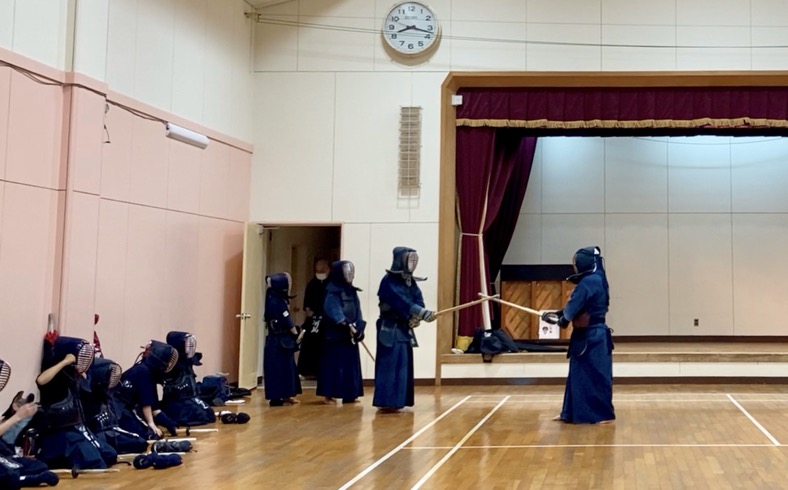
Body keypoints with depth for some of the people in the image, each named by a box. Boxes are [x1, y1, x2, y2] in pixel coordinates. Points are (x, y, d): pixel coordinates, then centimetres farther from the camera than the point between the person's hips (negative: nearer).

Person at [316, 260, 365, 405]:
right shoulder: (332, 291, -9)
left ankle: (349, 395, 13)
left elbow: (357, 312, 9)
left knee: (350, 364, 8)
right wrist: (347, 325, -28)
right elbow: (334, 312, -20)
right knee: (334, 363, -5)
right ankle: (329, 394, 0)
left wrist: (359, 328, -4)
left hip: (350, 335, 7)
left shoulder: (351, 291, 14)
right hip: (336, 334, -7)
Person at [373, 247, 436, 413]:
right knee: (390, 365, -12)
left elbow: (418, 301, 2)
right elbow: (401, 302, -24)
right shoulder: (389, 281, -13)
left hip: (405, 328, 8)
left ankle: (396, 400, 13)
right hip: (390, 329, -8)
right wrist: (424, 313, -31)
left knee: (403, 365, 8)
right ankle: (386, 402, -11)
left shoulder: (411, 281, 12)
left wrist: (416, 318, -19)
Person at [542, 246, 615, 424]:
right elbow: (578, 305, 16)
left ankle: (604, 414, 5)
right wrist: (557, 314, 11)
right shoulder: (596, 280, 13)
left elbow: (573, 305, -17)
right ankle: (571, 413, 20)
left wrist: (562, 318, 2)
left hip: (590, 337, -10)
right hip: (593, 335, 10)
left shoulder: (589, 282, -18)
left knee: (596, 374, -2)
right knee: (579, 374, 14)